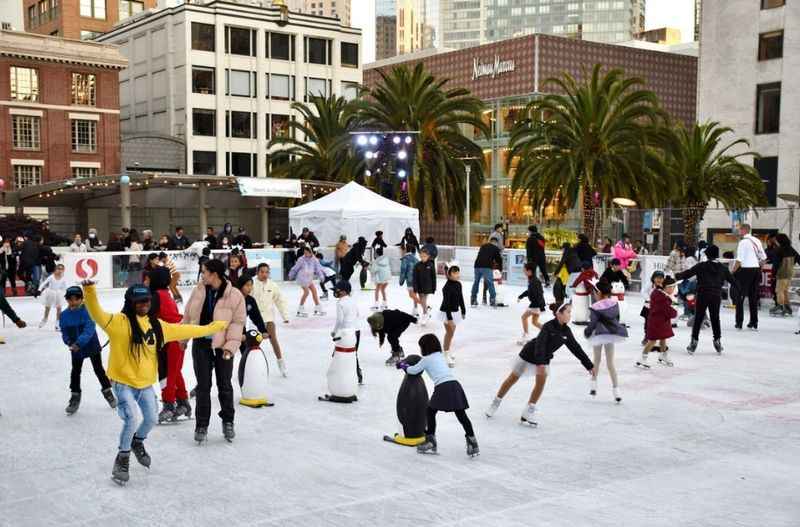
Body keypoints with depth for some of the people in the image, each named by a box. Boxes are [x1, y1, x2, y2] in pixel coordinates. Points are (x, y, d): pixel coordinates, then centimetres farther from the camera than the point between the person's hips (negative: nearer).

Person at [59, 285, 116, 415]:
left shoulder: (88, 311, -20)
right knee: (75, 372, 11)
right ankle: (75, 396, 26)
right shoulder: (64, 315, -8)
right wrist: (69, 342, -21)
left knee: (99, 369, 10)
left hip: (92, 346, -3)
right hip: (75, 349, 3)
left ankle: (107, 391, 29)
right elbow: (64, 333, -1)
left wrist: (79, 342, -39)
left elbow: (89, 330, -29)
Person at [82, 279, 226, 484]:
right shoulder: (119, 322, -15)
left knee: (151, 419, 14)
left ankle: (137, 442, 47)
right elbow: (97, 314, -32)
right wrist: (90, 291, -51)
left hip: (146, 384, 6)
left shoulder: (157, 325, 3)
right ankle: (122, 458, 9)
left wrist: (214, 327, 20)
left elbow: (183, 330, 13)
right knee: (131, 420, -16)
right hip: (123, 383, -6)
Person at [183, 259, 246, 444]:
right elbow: (188, 315, 11)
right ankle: (201, 425, 15)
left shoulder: (235, 296, -14)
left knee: (225, 385, 10)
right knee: (203, 386, 6)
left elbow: (237, 323, -12)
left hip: (222, 346, -3)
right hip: (201, 344, 3)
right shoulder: (199, 290, -1)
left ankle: (228, 422, 28)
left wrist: (230, 346, -19)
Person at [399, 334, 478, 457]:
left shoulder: (426, 359, 9)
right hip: (454, 384, 6)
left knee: (431, 411, 12)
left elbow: (413, 370, 19)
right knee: (461, 415, 6)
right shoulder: (440, 356, 28)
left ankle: (430, 443, 16)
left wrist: (403, 366, 39)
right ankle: (472, 442, 3)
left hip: (442, 387, -6)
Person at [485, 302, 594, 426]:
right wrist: (540, 363, -50)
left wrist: (589, 365, 3)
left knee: (541, 380, -16)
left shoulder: (566, 331, -10)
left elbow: (576, 348, 0)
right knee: (512, 379, 7)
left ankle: (528, 414, -7)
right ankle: (496, 402, 28)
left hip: (544, 360, 5)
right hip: (529, 354, -5)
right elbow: (540, 344, -38)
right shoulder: (548, 326, -29)